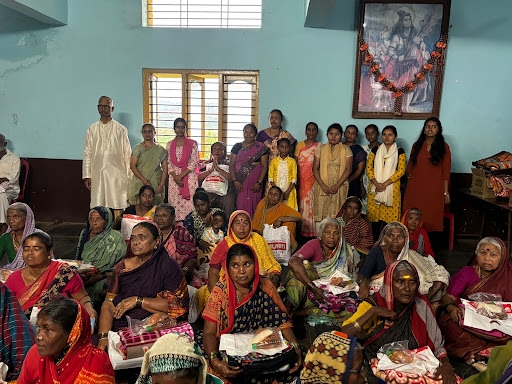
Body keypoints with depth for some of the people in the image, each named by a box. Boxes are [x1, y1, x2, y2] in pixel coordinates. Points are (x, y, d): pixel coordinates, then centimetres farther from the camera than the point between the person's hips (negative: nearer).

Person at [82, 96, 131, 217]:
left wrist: (130, 176, -2)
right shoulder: (92, 129, 12)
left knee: (118, 207, -6)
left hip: (117, 175, -2)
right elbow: (87, 154, 11)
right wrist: (86, 176, 5)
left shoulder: (121, 129, 6)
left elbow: (127, 154, 4)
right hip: (97, 174, 2)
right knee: (98, 209, 0)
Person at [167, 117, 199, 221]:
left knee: (188, 203, -7)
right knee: (175, 203, 0)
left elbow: (194, 163, -4)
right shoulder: (170, 144, 11)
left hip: (189, 177, -2)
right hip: (174, 178, 3)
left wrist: (181, 176, -11)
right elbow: (168, 163, 7)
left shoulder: (192, 144, 2)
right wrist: (175, 177, -7)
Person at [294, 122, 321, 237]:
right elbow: (295, 162, 6)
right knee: (301, 203, 0)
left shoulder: (320, 146, 6)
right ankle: (301, 230, 6)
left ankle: (312, 231, 4)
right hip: (301, 179, 1)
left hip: (314, 180, -1)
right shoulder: (300, 145, 10)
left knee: (312, 203, -2)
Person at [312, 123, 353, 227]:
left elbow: (348, 169, -2)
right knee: (320, 213, -2)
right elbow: (315, 168, 4)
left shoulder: (346, 149, 5)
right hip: (322, 187, 1)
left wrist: (337, 185, -12)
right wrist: (322, 185, -8)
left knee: (337, 216, -5)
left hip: (340, 187, -1)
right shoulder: (321, 148, 9)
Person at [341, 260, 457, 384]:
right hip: (376, 374, 1)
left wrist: (446, 364, -16)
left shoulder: (421, 305, 0)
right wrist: (373, 312, -19)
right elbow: (343, 335, -17)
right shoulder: (372, 304, -7)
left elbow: (437, 346, 4)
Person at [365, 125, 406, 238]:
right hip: (375, 188, 2)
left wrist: (385, 184, -13)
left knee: (389, 216, -4)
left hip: (392, 188, -2)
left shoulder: (399, 151, 4)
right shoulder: (375, 150, 9)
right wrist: (376, 184, -11)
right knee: (374, 215, 2)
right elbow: (369, 168, 4)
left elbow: (401, 170, -4)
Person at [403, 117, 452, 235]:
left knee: (431, 221, 1)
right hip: (415, 189, 2)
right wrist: (409, 187, 6)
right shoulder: (417, 145, 9)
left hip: (434, 191, -2)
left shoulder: (444, 147, 2)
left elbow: (446, 172, 0)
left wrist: (446, 192, -3)